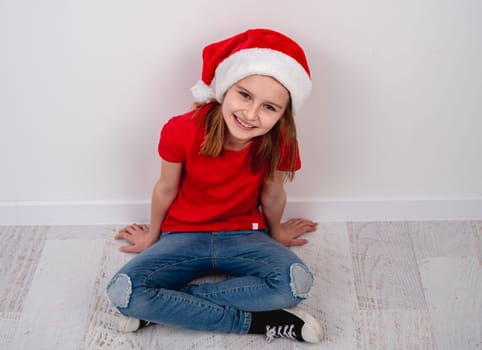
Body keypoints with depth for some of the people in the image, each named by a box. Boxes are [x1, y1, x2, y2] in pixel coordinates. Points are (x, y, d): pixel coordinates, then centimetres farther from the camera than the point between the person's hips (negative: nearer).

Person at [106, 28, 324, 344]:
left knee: (298, 282, -31)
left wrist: (275, 232, 17)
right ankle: (259, 321, -20)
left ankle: (164, 307, -19)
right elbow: (166, 189, -4)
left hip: (244, 236, 1)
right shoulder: (181, 131, -23)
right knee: (122, 293, -29)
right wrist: (152, 236, 13)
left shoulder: (280, 141, -22)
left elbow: (272, 195, -1)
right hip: (183, 237, 0)